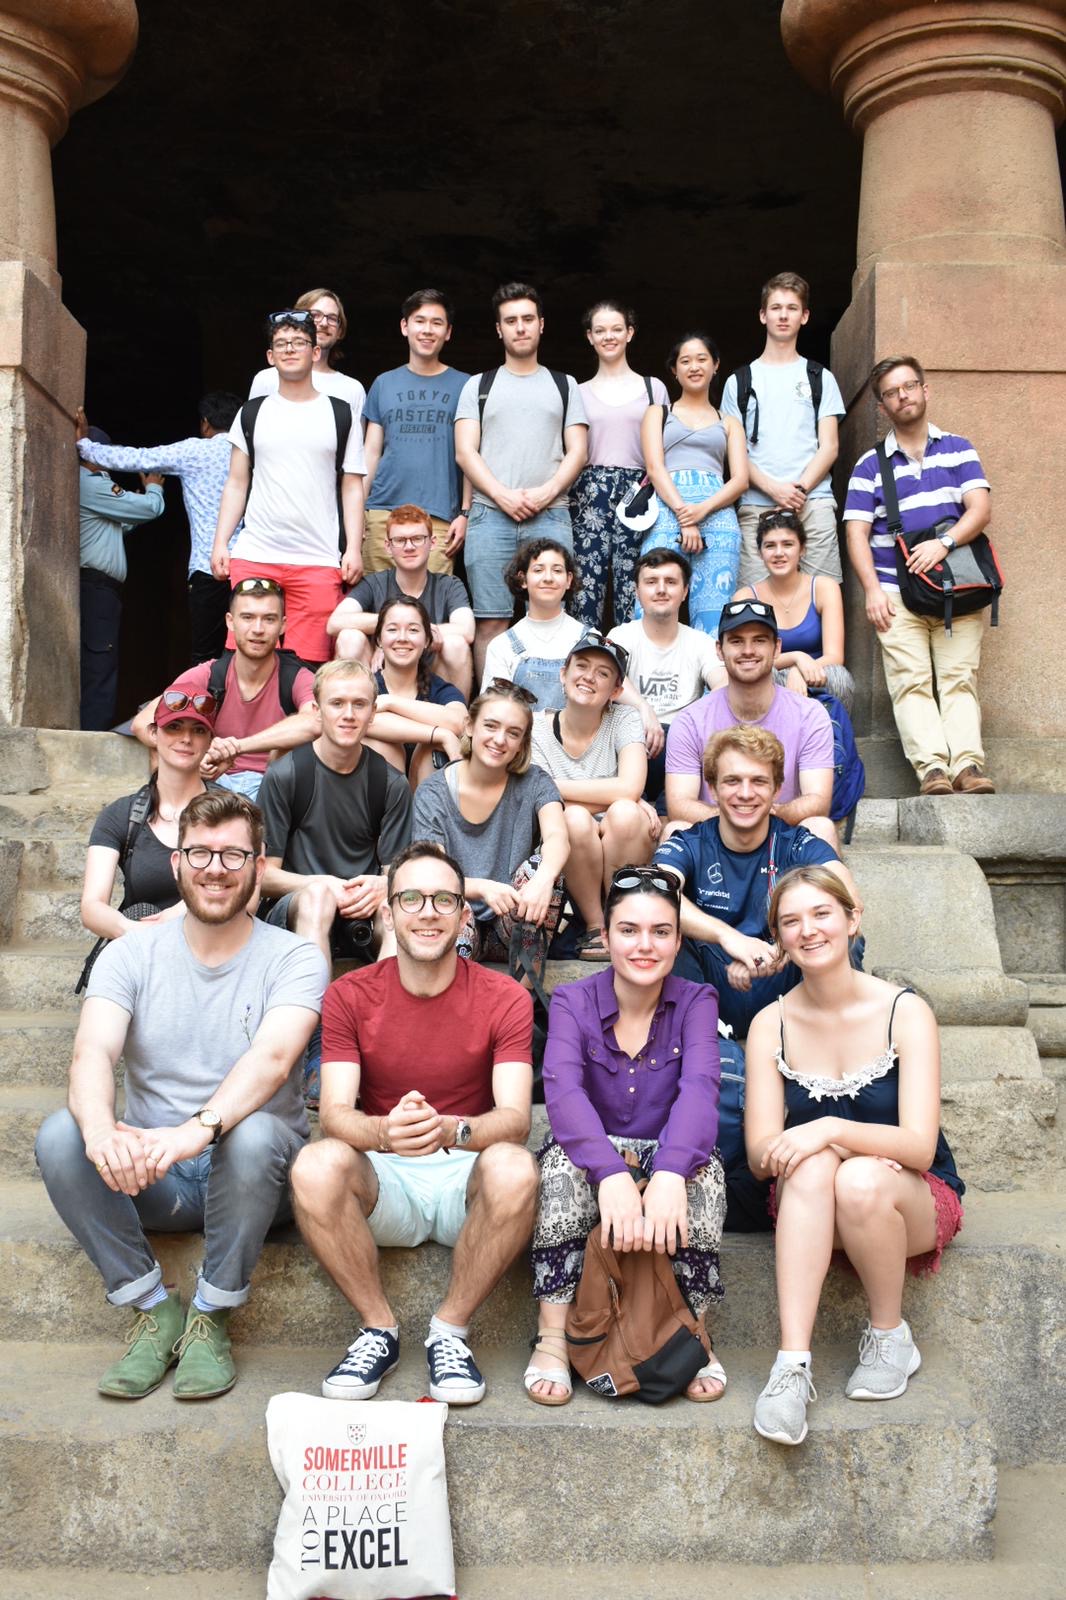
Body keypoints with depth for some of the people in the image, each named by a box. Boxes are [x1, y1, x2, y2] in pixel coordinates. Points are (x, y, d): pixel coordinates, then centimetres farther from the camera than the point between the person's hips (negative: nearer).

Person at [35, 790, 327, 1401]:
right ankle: (153, 1309, -8)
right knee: (60, 1136, -25)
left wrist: (199, 1129, -44)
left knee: (251, 1134, -35)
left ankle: (211, 1316, -12)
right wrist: (101, 1129, -39)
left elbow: (272, 1058, -25)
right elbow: (92, 1052, -16)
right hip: (148, 1177, 3)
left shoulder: (293, 959, -6)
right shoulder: (132, 954, 2)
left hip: (253, 1173, -2)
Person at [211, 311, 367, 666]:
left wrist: (354, 548, -3)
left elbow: (352, 487, 7)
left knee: (307, 663, -7)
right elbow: (236, 484, 14)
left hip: (318, 561, -1)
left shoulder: (341, 414, 10)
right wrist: (220, 543, 4)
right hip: (253, 557, 2)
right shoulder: (252, 413, 14)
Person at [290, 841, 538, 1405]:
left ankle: (450, 1331, -12)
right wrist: (386, 1132, -38)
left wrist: (450, 1130, -39)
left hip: (466, 1174, -1)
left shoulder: (503, 998, -5)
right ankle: (378, 1329, -9)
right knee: (316, 1166, -31)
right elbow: (335, 1112, -13)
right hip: (383, 1179, 1)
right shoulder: (349, 996, -2)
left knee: (514, 1169, -34)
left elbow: (515, 1117, -16)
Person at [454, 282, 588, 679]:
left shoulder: (564, 385, 18)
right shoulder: (478, 386, 16)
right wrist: (503, 496, -9)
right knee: (491, 622, -5)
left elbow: (577, 452, 9)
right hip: (490, 515, 0)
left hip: (550, 515, 0)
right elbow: (465, 452, 6)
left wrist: (546, 492, -8)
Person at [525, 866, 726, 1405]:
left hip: (669, 1166, 1)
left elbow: (699, 1088, -23)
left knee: (703, 1164, -32)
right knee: (565, 1158, -33)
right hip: (593, 1158, 0)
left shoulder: (695, 1002, -4)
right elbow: (562, 1089, -25)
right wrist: (613, 1175, -44)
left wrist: (669, 1174, -44)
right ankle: (552, 1339, -23)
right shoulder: (572, 1003, -6)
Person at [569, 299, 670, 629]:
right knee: (587, 588, -9)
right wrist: (561, 500, 2)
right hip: (589, 494, 0)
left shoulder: (654, 388, 14)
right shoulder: (579, 393, 14)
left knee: (632, 592, -6)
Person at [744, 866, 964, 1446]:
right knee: (812, 1168, -33)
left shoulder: (905, 1012, -11)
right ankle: (792, 1364, -37)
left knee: (860, 1180, -35)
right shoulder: (771, 1025, -4)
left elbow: (919, 1146, -19)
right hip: (811, 1209, 1)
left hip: (915, 1205, -1)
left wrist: (831, 1131, -35)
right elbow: (760, 1153, -11)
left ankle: (890, 1336, -9)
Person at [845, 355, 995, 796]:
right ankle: (932, 768, -24)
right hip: (897, 592, 0)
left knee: (959, 678, -12)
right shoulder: (870, 466, 12)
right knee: (911, 682, -15)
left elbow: (980, 508, 2)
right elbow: (857, 532, 5)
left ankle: (967, 764, -23)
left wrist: (944, 542, -17)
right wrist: (872, 589, -9)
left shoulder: (959, 450, 15)